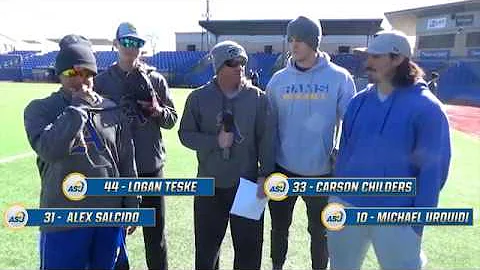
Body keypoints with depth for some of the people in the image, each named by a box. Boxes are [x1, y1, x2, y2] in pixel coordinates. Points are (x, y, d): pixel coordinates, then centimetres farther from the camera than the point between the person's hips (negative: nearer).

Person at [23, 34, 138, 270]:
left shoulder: (111, 110, 4)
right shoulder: (40, 109, -4)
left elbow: (127, 162, 8)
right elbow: (49, 150, -24)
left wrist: (131, 206, 9)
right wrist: (77, 107, -17)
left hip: (110, 216, 3)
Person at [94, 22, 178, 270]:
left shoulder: (155, 79, 4)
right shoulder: (102, 81, 2)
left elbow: (172, 119, 5)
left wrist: (157, 110, -15)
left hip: (151, 167, 1)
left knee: (155, 233, 12)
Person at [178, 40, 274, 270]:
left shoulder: (258, 98, -3)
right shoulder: (199, 98, -3)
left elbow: (266, 140, -1)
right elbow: (185, 134, 0)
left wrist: (265, 175, -7)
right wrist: (216, 141, -15)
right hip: (209, 185, 1)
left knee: (250, 245, 12)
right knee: (206, 245, 17)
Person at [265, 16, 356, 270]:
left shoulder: (339, 78, -9)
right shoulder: (279, 79, -2)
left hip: (322, 172, -2)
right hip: (283, 170, 2)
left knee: (319, 232, 18)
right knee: (279, 228, 20)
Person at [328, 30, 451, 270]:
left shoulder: (425, 107, -12)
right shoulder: (359, 101, 2)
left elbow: (433, 168, -11)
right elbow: (345, 150, 7)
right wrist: (336, 194, 8)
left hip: (396, 215, -5)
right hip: (346, 204, 5)